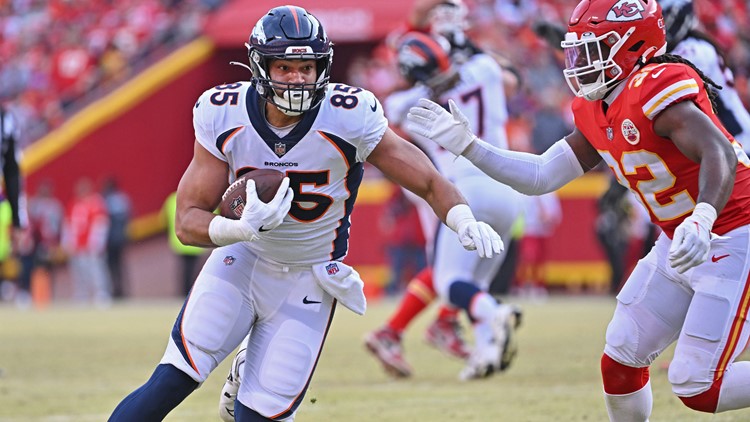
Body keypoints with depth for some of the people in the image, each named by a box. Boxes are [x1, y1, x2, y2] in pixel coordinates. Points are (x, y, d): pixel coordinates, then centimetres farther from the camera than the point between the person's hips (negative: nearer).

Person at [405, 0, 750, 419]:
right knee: (620, 362, 8)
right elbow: (541, 176, 11)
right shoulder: (597, 116, 6)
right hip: (680, 243, 9)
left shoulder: (657, 89, -23)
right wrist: (467, 145, 7)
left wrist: (701, 220, -51)